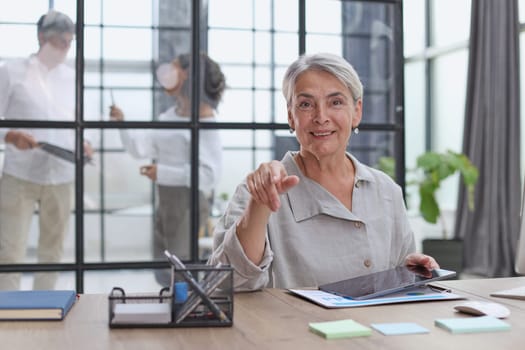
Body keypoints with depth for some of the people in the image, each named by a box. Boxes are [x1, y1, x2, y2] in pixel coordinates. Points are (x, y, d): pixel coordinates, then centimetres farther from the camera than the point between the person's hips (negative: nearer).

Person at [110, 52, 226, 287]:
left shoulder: (204, 120, -15)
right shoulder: (170, 116, 11)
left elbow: (209, 173, -22)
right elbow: (140, 148, 6)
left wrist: (162, 173, -21)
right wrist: (121, 124, -8)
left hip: (188, 202, -8)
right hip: (166, 201, 9)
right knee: (164, 273, 17)